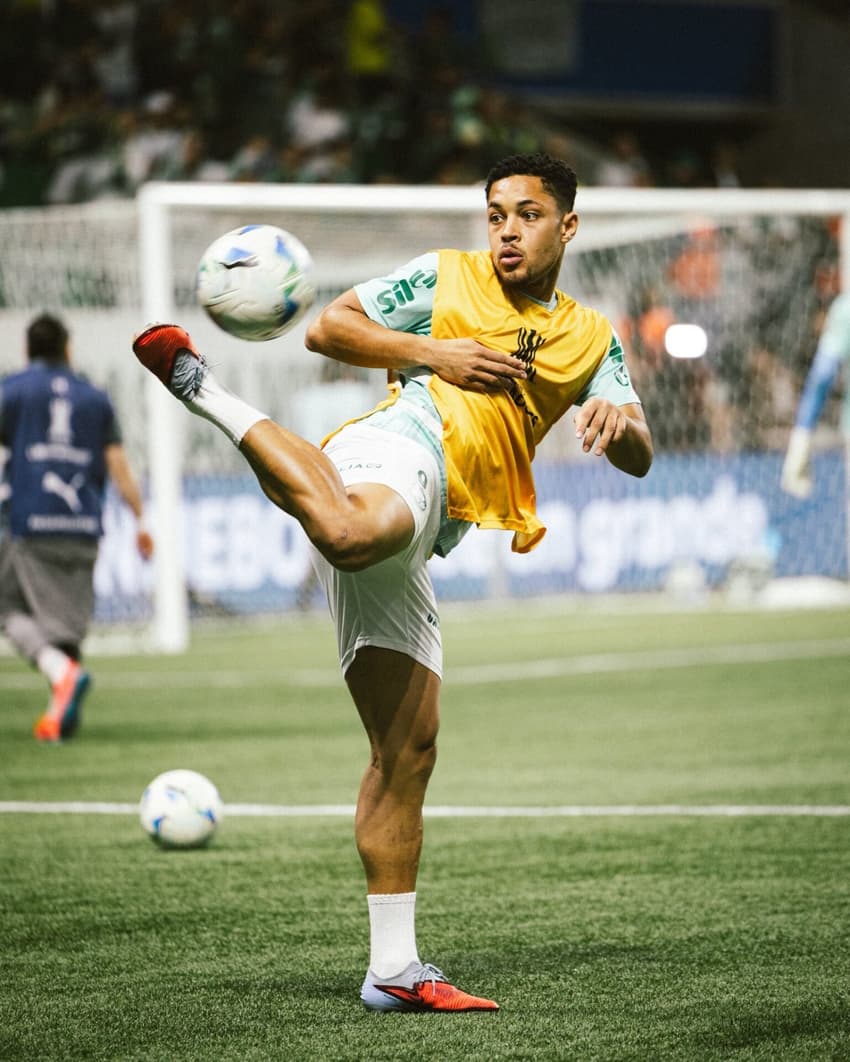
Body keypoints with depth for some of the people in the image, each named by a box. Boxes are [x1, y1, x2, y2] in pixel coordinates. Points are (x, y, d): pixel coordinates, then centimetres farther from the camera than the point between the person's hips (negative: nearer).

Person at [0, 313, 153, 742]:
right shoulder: (94, 398, 14)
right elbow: (118, 465, 9)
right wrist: (140, 521, 11)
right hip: (83, 528, 3)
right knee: (68, 618, 8)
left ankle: (63, 672, -25)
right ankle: (58, 713, -1)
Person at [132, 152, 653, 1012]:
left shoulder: (591, 337, 27)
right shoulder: (447, 278, 14)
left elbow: (639, 459, 17)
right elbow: (327, 328, 9)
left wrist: (616, 420, -6)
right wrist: (434, 353, -4)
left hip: (417, 546, 6)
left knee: (407, 750, 4)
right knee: (354, 533, -45)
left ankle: (393, 969, 6)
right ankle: (201, 385, -29)